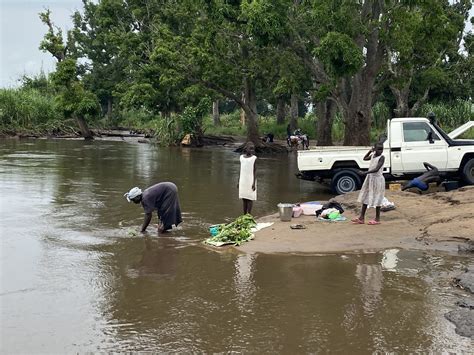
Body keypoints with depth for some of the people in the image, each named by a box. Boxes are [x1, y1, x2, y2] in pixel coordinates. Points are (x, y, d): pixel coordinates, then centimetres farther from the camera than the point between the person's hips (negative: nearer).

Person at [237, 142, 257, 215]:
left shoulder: (254, 158, -6)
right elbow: (241, 170, 12)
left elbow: (255, 171, -7)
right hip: (243, 181, 4)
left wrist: (254, 183, -14)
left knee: (250, 198, -3)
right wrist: (238, 181, 10)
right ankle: (244, 215, 13)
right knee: (244, 198, 7)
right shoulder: (242, 157, 7)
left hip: (250, 181, -4)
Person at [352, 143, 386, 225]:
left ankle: (377, 219, 11)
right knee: (365, 197, 10)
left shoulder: (381, 157, -15)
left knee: (376, 199, 0)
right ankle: (361, 218, 16)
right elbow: (365, 158, 25)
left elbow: (376, 169, -26)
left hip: (377, 179, -8)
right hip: (369, 178, 8)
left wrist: (365, 173, -32)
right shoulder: (372, 155, 6)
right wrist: (370, 151, 12)